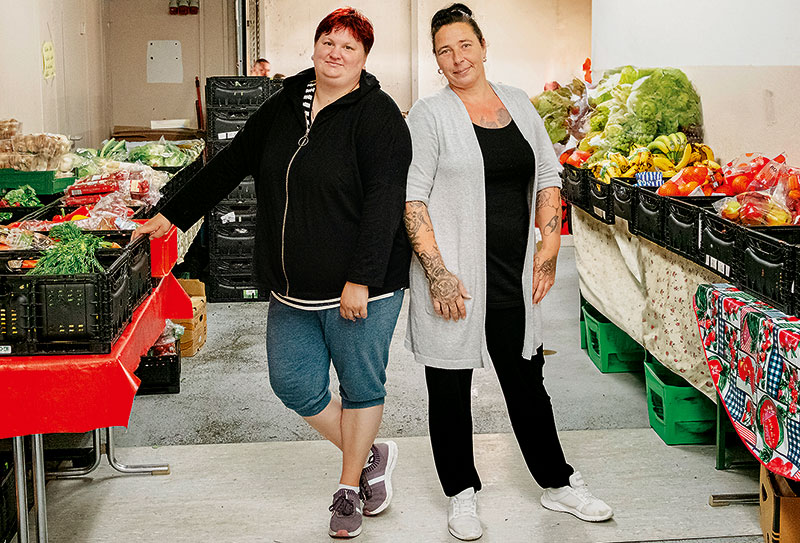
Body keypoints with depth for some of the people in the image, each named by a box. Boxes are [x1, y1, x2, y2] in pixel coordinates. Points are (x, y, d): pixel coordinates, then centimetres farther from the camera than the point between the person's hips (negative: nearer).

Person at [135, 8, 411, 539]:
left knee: (360, 385, 7)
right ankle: (371, 456, 28)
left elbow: (384, 201, -18)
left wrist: (361, 279, -23)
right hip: (293, 288, 6)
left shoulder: (376, 114, -10)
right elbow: (232, 164, 17)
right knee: (294, 384, 7)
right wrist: (175, 215, 18)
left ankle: (350, 488, 27)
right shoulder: (284, 106, 10)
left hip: (359, 287, -6)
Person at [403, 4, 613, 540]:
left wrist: (550, 244, 3)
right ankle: (462, 493, 25)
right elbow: (412, 197, -10)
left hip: (513, 276, 4)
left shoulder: (519, 104, 10)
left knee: (527, 378, 15)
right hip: (452, 278, -4)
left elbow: (548, 175, 15)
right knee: (451, 386, 8)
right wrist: (437, 273, -17)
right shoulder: (430, 114, -5)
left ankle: (558, 483, 30)